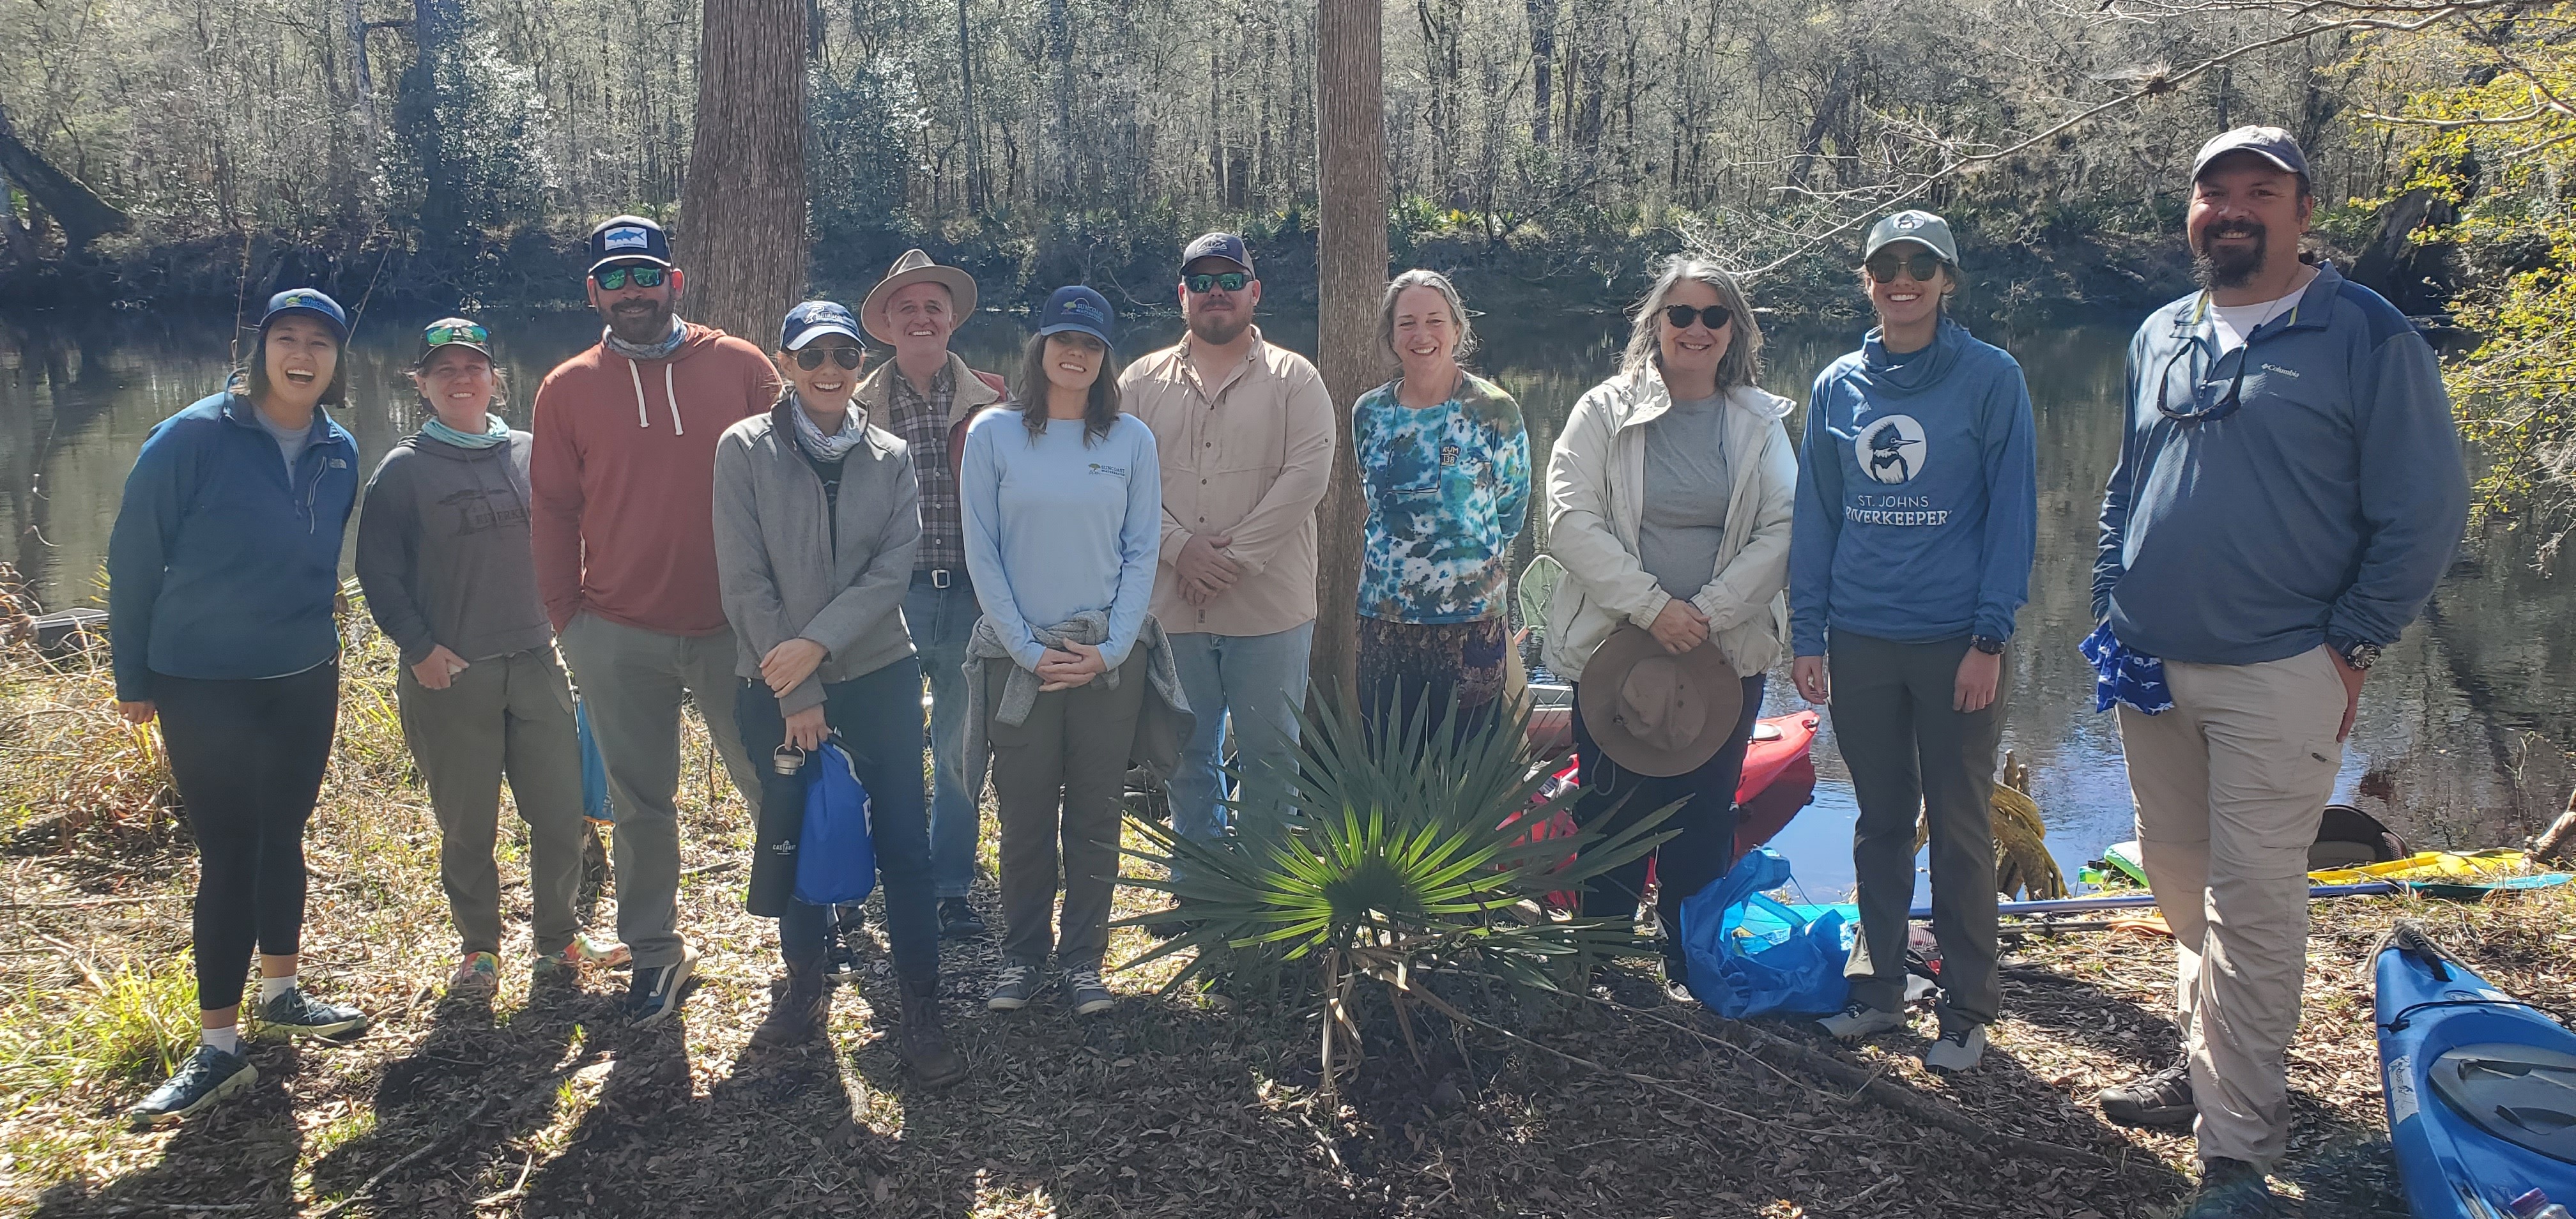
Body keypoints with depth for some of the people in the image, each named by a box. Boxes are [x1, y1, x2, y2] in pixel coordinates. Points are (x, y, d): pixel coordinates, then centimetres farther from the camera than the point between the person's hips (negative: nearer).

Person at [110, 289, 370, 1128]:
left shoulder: (339, 454, 1)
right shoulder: (191, 440, -13)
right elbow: (134, 561, -7)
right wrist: (133, 679, -3)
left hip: (304, 680, 4)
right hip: (204, 688, -4)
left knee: (280, 836, 15)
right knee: (228, 853, -3)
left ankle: (279, 994, 32)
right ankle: (217, 1048, 6)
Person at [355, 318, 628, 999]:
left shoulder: (529, 456, 9)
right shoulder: (404, 470, 0)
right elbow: (378, 570, -2)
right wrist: (420, 648, -10)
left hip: (535, 663, 3)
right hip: (449, 675, -2)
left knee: (562, 811, 2)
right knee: (467, 826, 5)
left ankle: (558, 941, 19)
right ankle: (478, 949, 22)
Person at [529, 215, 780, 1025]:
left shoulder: (742, 368, 1)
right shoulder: (568, 390, 4)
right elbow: (553, 512, 8)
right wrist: (566, 614, 2)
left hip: (734, 625, -1)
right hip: (619, 637, 1)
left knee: (772, 783, 7)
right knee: (640, 804, 11)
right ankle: (654, 952, 24)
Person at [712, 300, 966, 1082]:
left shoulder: (891, 458, 3)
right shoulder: (745, 449, -3)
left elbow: (893, 571, -6)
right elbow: (745, 580, -7)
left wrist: (818, 643, -18)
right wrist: (797, 693, -11)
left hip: (879, 674, 1)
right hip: (776, 684, -1)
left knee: (905, 843, -2)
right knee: (791, 841, 11)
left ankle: (921, 1012, 6)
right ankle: (804, 986, 31)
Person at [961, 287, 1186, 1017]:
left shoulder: (1132, 440, 3)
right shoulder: (993, 434, 0)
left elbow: (1142, 552, 3)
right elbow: (981, 553, -1)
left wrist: (1109, 651, -7)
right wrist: (1029, 651, -8)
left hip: (1111, 657, 1)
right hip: (1020, 658, -1)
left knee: (1096, 816, 6)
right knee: (1025, 814, 5)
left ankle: (1083, 958, 18)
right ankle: (1023, 955, 20)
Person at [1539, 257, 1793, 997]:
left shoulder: (1761, 423, 7)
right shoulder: (1605, 412, 0)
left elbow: (1781, 531, -1)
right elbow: (1571, 521, -9)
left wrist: (1708, 613, -13)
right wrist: (1652, 606, -16)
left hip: (1726, 652, 2)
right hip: (1613, 646, -1)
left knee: (1704, 823, 6)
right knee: (1610, 821, 4)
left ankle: (1690, 975, 19)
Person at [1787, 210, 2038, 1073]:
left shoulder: (1991, 379, -3)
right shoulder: (1837, 387, 7)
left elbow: (2012, 512, -6)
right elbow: (1816, 516, 9)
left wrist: (1991, 636, -12)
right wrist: (1806, 634, 4)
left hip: (1955, 642, -3)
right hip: (1859, 643, 3)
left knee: (1960, 828, 5)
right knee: (1880, 823, 13)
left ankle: (1967, 1008, 16)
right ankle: (1877, 985, 25)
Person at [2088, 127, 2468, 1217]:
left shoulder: (2368, 339, -5)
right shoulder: (2159, 339, 12)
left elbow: (2424, 513, -4)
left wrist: (2351, 647, -8)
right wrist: (2113, 605, 11)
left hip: (2278, 677, -6)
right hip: (2150, 672, 6)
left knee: (2250, 908, -5)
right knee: (2180, 884, 16)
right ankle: (2207, 1061, 35)